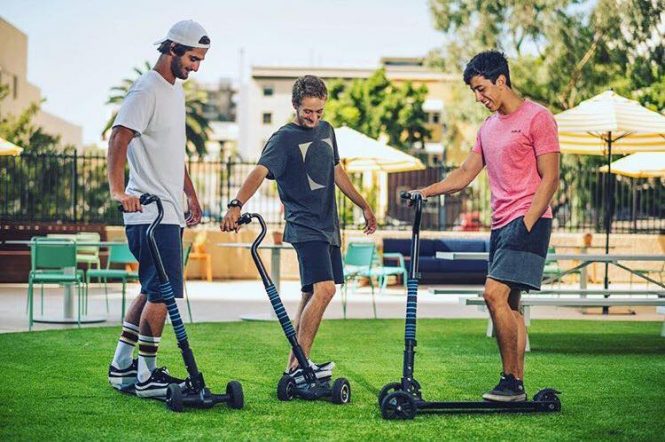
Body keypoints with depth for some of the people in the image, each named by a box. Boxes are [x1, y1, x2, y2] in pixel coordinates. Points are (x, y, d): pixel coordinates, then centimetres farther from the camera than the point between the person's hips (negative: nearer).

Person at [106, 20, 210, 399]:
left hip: (170, 211, 10)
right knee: (163, 292, -9)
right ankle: (146, 377, -2)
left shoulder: (176, 91, 18)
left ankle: (122, 367, 21)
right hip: (151, 211, -10)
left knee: (153, 290, 14)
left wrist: (192, 195, 27)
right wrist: (118, 189, -31)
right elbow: (119, 139, -21)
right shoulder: (148, 90, -12)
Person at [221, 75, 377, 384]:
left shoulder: (326, 130, 14)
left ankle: (294, 367, 14)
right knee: (324, 289, -21)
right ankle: (300, 364, -19)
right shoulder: (284, 138, -9)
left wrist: (364, 206, 28)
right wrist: (237, 204, -42)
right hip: (304, 226, -8)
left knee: (312, 294, 9)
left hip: (328, 225, 8)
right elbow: (261, 170, -25)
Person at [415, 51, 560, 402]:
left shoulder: (537, 118, -6)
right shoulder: (488, 127, 18)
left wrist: (526, 224, -18)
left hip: (528, 221, -8)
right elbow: (466, 173, 24)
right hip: (500, 225, 9)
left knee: (495, 294, -18)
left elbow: (550, 178, -11)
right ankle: (516, 386, 9)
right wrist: (425, 192, 11)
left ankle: (511, 380, -13)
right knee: (509, 304, 6)